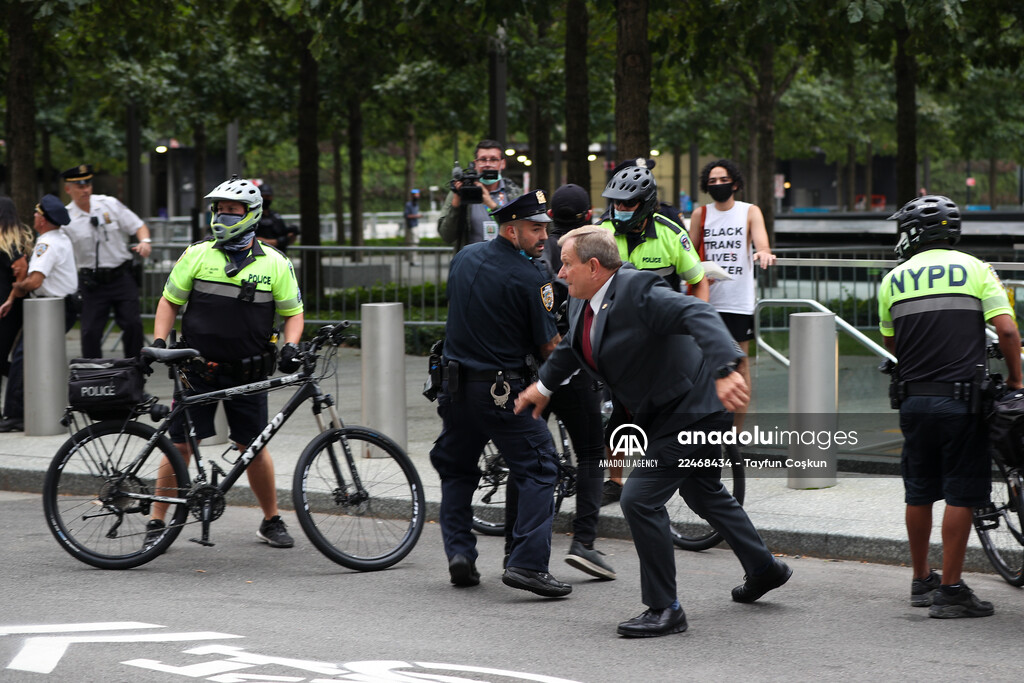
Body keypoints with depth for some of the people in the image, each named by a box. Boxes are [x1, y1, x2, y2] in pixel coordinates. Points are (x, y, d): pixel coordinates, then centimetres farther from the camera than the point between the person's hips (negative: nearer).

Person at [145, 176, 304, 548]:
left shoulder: (275, 264, 2)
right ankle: (157, 522, 7)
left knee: (254, 448, 4)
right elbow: (170, 301, 9)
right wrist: (159, 341, -5)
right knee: (179, 446, -2)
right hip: (199, 368, 0)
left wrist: (291, 346, -9)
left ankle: (272, 521, 20)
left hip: (248, 374, 0)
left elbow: (293, 312, 9)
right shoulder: (197, 255, 2)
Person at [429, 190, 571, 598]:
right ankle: (527, 563, -11)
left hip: (456, 383, 6)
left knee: (457, 469, 22)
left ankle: (459, 552, 11)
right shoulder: (529, 279, -15)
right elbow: (549, 347, -9)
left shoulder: (465, 257, 5)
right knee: (537, 469, -1)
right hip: (503, 391, -6)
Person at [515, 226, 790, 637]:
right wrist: (544, 384, 35)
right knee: (704, 494, 27)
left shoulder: (639, 292, -27)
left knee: (639, 500, -15)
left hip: (692, 413, -10)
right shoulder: (582, 300, 2)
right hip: (665, 416, 10)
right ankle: (763, 569, 46)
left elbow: (699, 316, -40)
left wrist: (725, 370, -54)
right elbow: (573, 344, 24)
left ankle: (665, 610, -6)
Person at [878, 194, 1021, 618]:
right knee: (961, 495, 0)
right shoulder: (975, 269, 0)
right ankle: (950, 591, -2)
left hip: (913, 399, 3)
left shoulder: (893, 280, 7)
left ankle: (921, 582, 25)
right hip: (962, 401, -3)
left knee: (919, 494, 14)